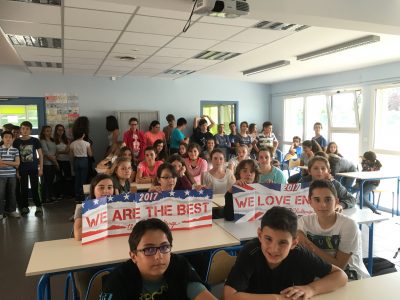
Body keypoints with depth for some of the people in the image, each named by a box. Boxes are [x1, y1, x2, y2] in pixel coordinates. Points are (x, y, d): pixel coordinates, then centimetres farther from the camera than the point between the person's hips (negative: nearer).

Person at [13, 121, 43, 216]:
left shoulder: (35, 141, -2)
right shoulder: (17, 142, 1)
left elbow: (40, 155, 2)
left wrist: (41, 168, -2)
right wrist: (16, 170, 0)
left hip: (34, 168, -2)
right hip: (22, 169, 2)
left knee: (34, 189, -1)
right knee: (24, 189, 8)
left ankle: (39, 207, 9)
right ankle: (25, 207, 20)